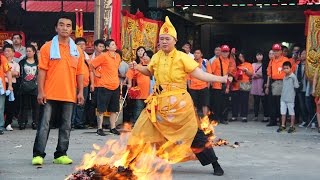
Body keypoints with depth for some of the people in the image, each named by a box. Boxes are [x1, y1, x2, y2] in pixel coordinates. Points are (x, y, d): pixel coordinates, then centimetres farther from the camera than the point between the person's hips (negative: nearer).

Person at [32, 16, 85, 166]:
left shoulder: (77, 50, 10)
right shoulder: (47, 47, 0)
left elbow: (79, 73, 12)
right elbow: (42, 70, -3)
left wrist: (80, 92, 5)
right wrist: (40, 91, -9)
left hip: (69, 95, 3)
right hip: (49, 94, -3)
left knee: (66, 126, 6)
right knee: (44, 124, -4)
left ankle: (61, 155, 14)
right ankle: (38, 154, -1)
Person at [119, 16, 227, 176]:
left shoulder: (182, 57, -9)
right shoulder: (156, 57, 6)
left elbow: (199, 74, -12)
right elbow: (150, 71, 27)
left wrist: (221, 79, -23)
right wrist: (137, 67, 8)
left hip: (179, 102, -4)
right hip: (159, 102, 4)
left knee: (194, 133, 0)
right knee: (142, 130, -1)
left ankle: (215, 164, 14)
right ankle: (128, 162, 12)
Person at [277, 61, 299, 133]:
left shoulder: (293, 76, -10)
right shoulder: (284, 77, 11)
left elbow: (296, 86, -14)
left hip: (290, 98, -7)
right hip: (283, 97, 7)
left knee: (291, 112, 3)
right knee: (283, 112, 10)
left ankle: (292, 126, 11)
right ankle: (283, 126, 18)